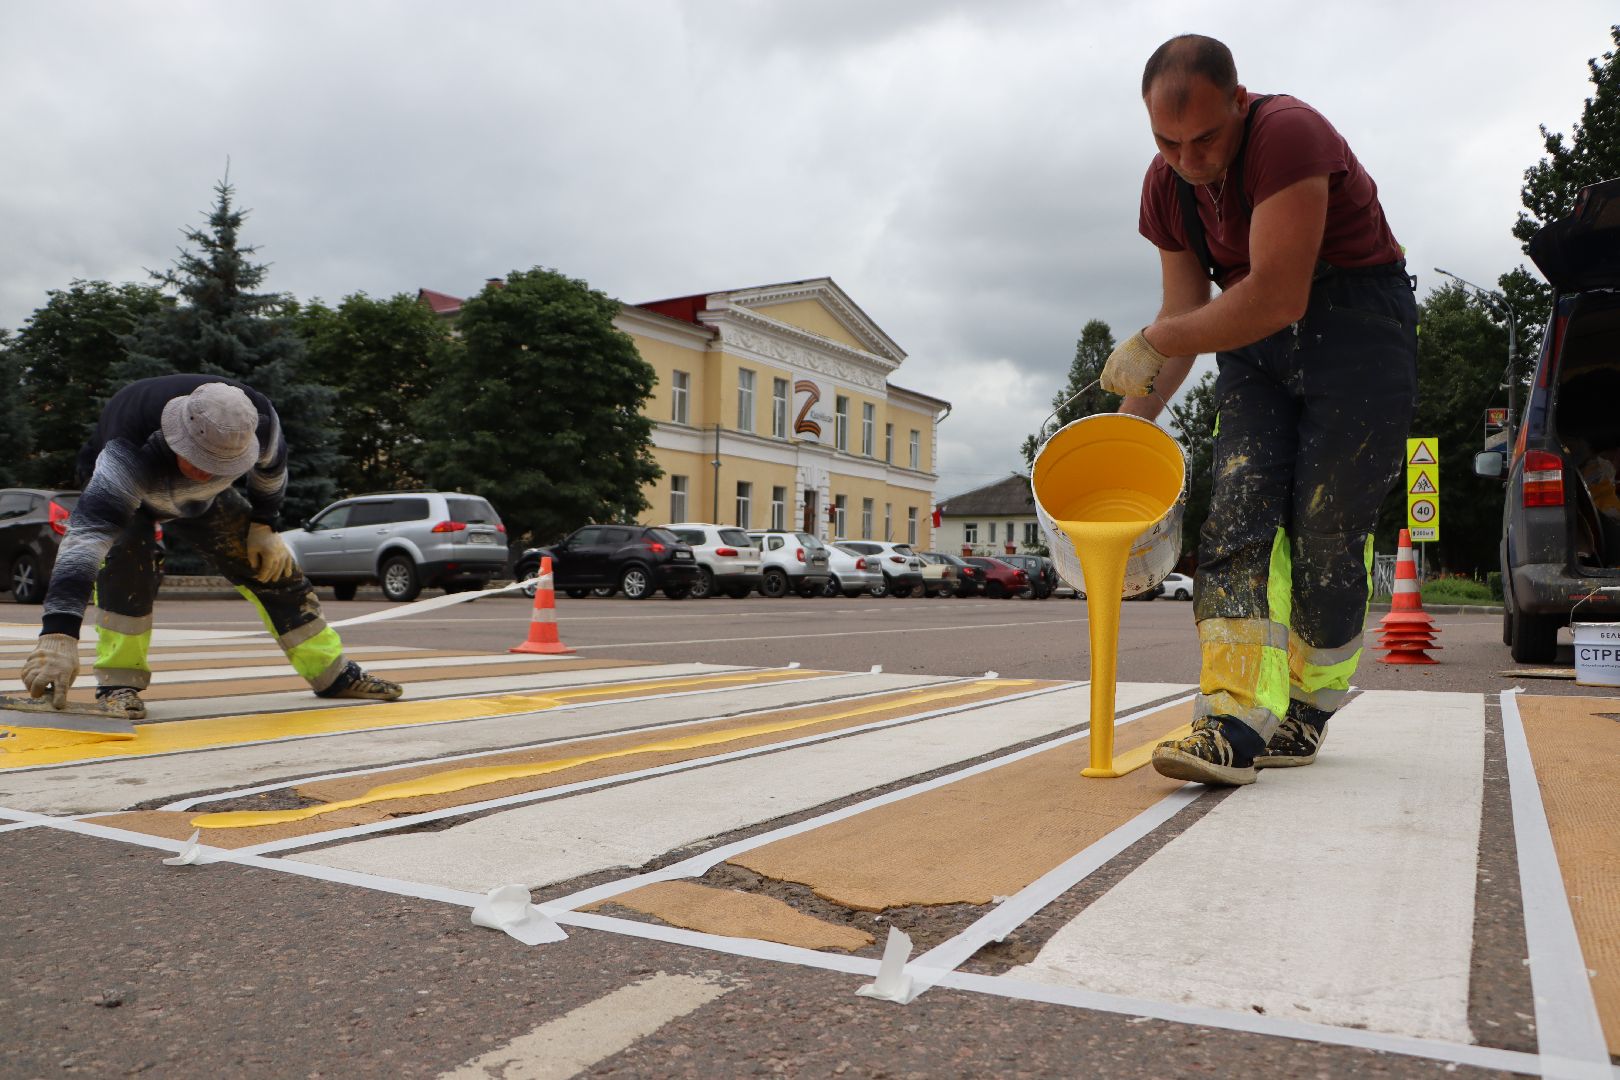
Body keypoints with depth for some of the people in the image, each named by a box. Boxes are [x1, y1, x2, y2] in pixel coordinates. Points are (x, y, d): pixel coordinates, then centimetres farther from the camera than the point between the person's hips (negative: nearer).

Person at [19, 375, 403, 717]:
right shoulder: (128, 453, -48)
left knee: (272, 565, -3)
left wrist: (263, 525, -6)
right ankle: (119, 681, -21)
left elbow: (271, 467, -10)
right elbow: (86, 533, -59)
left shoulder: (259, 419, -36)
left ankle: (334, 673, 11)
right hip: (119, 487, -3)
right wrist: (58, 635, -68)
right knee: (126, 551, -35)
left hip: (201, 498, 3)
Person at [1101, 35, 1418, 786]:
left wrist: (1151, 345, -22)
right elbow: (1184, 313, 4)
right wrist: (1132, 419, -4)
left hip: (1358, 325, -5)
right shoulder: (1166, 185, 1)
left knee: (1327, 531, -5)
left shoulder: (1286, 135, -23)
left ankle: (1306, 716, 12)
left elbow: (1278, 297, -29)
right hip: (1256, 341, 6)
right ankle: (1236, 722, -19)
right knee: (1237, 516, -12)